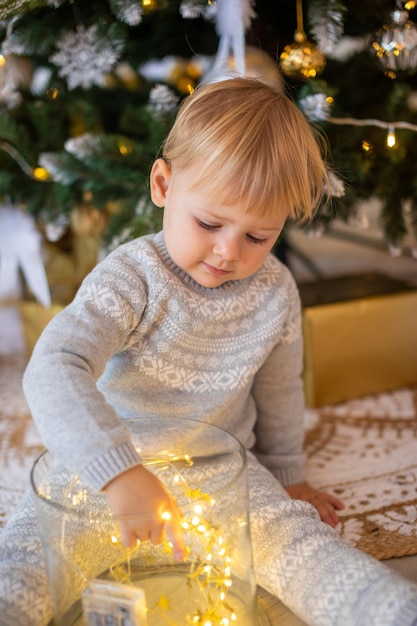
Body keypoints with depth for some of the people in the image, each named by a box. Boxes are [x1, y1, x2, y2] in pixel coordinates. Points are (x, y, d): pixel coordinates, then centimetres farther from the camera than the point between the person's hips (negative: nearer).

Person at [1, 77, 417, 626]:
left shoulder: (276, 293, -8)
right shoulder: (130, 280, -21)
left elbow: (278, 392, 8)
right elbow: (52, 370, -36)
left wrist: (286, 476, 18)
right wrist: (120, 471, -48)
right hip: (111, 464, -1)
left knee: (296, 538, -20)